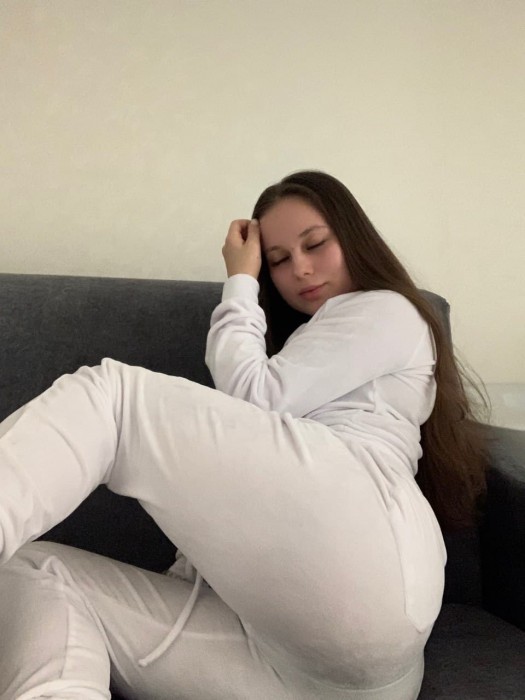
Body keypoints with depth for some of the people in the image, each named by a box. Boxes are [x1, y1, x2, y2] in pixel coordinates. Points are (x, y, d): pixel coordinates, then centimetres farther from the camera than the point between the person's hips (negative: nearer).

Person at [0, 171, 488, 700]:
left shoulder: (387, 311, 18)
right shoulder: (300, 340, 41)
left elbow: (253, 398, 2)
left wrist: (239, 283, 17)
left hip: (359, 554, -8)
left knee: (112, 392, -13)